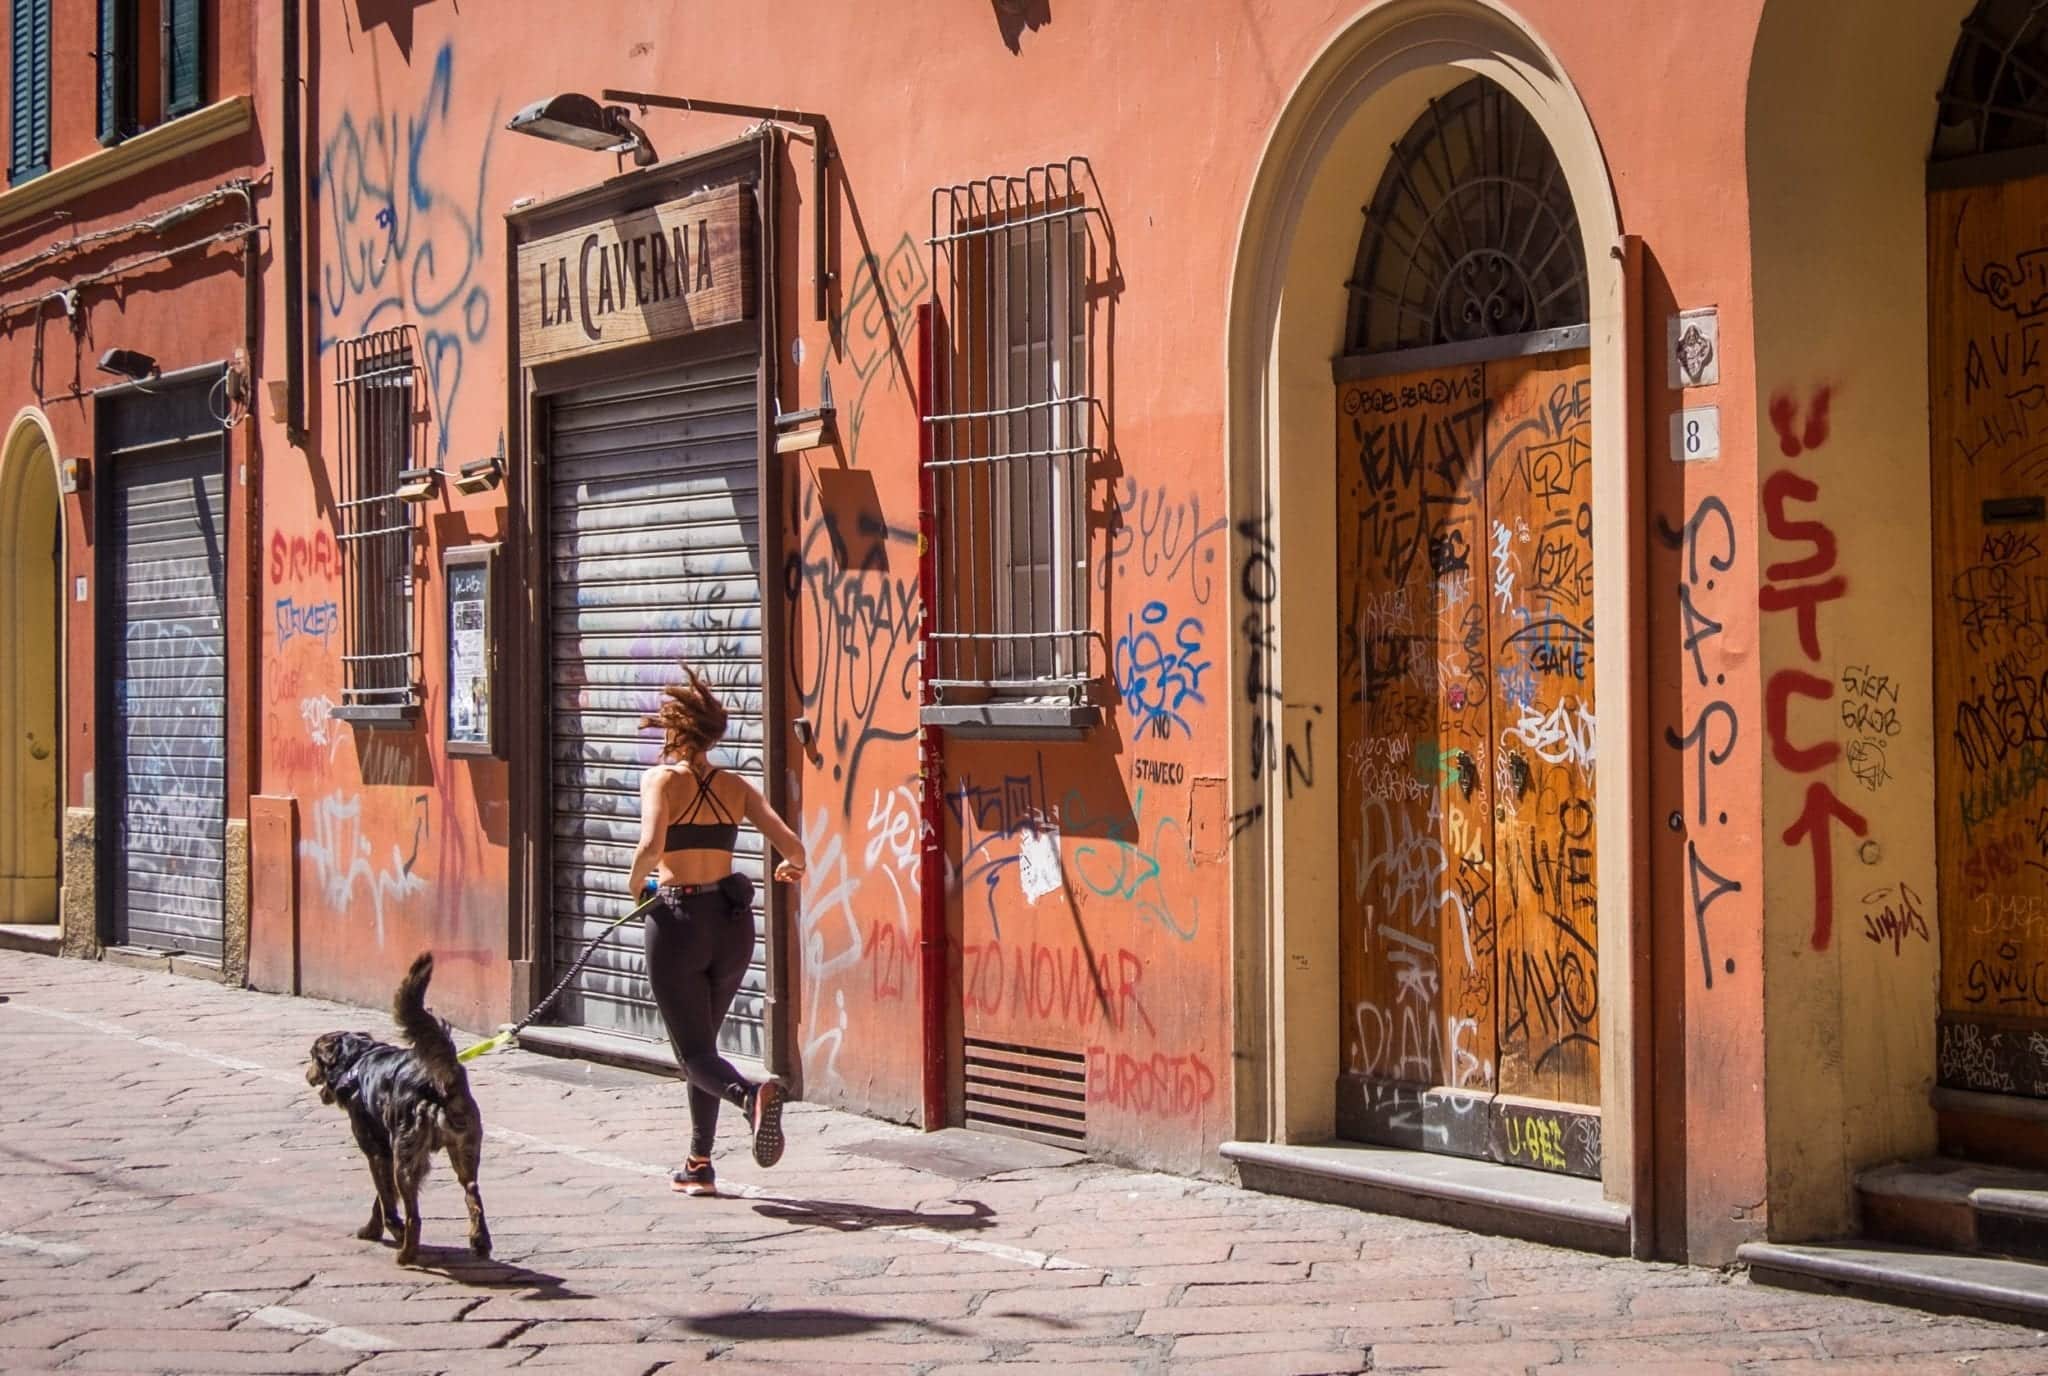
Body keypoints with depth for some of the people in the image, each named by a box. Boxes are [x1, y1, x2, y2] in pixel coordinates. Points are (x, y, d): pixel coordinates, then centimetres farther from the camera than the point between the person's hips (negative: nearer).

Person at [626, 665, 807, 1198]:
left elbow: (651, 845, -22)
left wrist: (637, 883, -2)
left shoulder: (661, 778, -6)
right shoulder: (735, 786, 6)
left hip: (678, 920, -5)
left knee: (694, 1052, 0)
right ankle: (700, 1165, 23)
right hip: (732, 920, 5)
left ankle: (752, 1095, -32)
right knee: (702, 1042, 21)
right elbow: (792, 845, 0)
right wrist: (792, 868, 23)